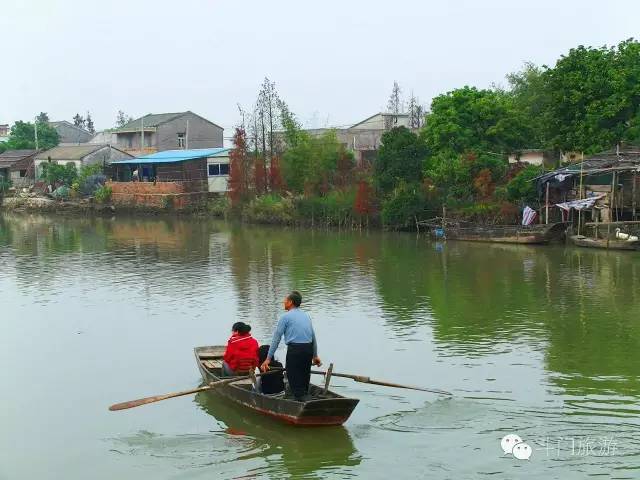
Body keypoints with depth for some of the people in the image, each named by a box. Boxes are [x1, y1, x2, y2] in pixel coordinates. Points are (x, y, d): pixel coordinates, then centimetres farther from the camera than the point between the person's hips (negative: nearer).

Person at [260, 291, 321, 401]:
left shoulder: (285, 317, -2)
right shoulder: (306, 315, 15)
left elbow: (276, 339, -3)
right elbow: (313, 337, 19)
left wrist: (268, 358, -1)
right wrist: (315, 355, 28)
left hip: (294, 350, -6)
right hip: (309, 349, 6)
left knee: (295, 381, -1)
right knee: (305, 381, 16)